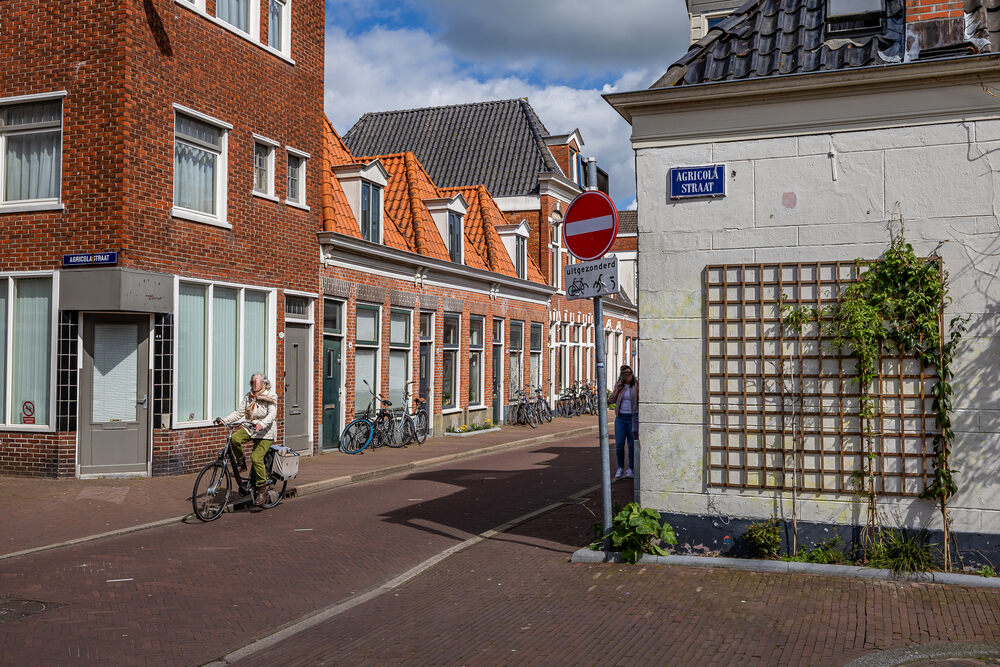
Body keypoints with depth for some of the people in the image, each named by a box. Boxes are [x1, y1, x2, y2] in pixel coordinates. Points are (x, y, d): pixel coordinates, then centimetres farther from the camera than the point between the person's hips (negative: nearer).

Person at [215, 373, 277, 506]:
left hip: (265, 433, -5)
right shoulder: (247, 396, 9)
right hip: (249, 429, 5)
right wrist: (224, 420, -12)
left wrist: (261, 424, -39)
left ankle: (262, 490, -7)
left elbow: (272, 415, -20)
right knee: (234, 438, -26)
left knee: (256, 458, -19)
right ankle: (241, 463, 0)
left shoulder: (271, 397, -7)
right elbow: (239, 412, 4)